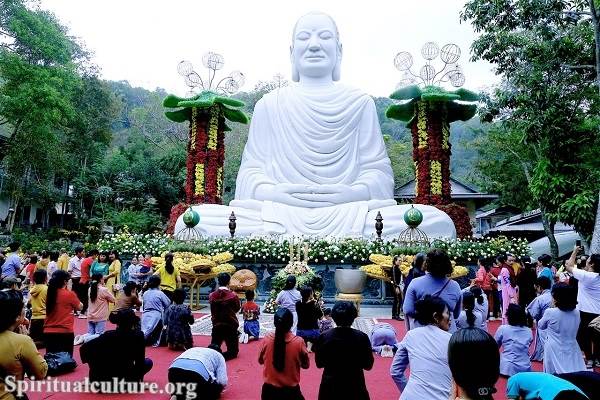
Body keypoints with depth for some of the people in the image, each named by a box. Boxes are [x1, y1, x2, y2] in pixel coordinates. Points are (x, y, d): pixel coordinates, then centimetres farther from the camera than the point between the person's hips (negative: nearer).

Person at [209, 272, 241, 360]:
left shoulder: (212, 295, -5)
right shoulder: (233, 296, -15)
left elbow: (213, 311, 8)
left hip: (216, 326, 3)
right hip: (230, 326, -3)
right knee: (233, 351, 8)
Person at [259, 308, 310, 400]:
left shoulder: (267, 339, -14)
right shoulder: (298, 341, -20)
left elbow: (260, 360, 3)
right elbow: (305, 365, -5)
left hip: (269, 390, 1)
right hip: (291, 391, -1)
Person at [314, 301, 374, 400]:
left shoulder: (324, 336, -13)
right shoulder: (362, 337, -15)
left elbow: (319, 363, -1)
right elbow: (368, 365, -6)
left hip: (330, 385, 1)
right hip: (355, 385, -1)